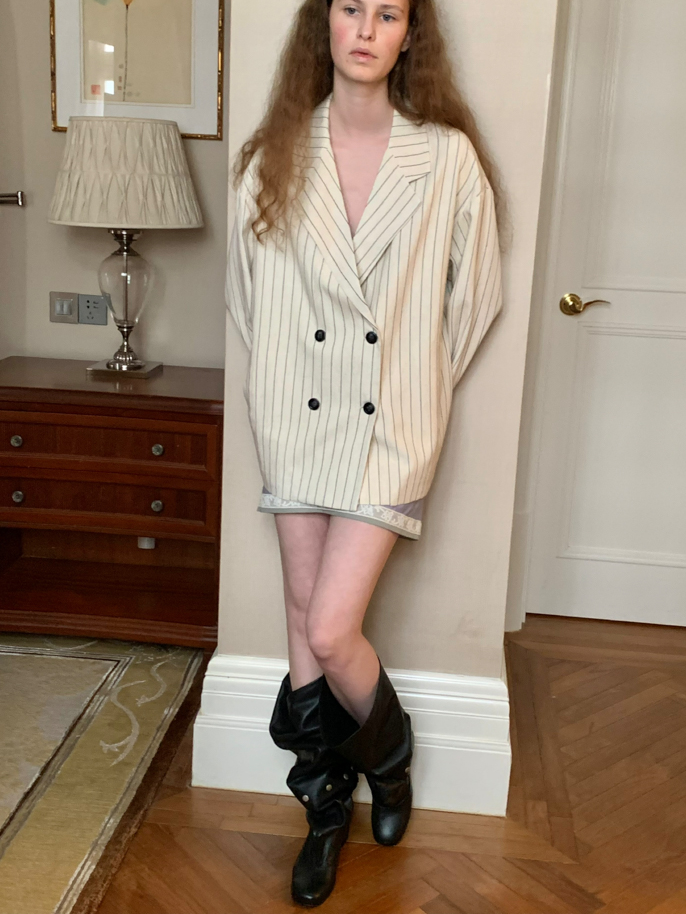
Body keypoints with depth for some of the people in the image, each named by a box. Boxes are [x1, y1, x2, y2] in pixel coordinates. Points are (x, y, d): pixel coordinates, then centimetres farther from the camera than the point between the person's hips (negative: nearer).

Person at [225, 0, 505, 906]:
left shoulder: (449, 158, -4)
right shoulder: (275, 158, 3)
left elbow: (475, 295, 4)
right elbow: (247, 288, 13)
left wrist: (417, 386, 8)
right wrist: (286, 380, 10)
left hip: (392, 427, -3)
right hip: (298, 420, 3)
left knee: (331, 631, -8)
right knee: (307, 625, 10)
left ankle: (389, 755, 27)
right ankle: (327, 806, 32)